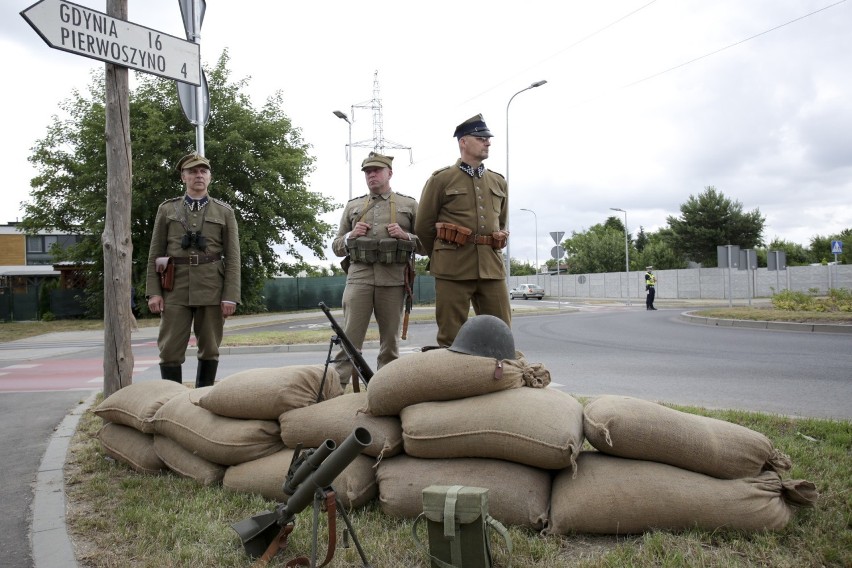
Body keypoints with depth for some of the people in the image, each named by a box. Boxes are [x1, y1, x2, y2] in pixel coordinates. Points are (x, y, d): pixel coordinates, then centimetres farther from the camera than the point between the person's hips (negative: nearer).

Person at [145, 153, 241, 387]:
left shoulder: (225, 212, 8)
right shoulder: (167, 209, 12)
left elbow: (232, 257, 2)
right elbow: (155, 253, 9)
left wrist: (230, 296, -7)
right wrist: (153, 292, -1)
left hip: (211, 288, 0)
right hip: (175, 288, 1)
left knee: (209, 349, 5)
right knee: (170, 350, -2)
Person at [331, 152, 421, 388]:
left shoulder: (409, 205, 12)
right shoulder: (352, 206, 17)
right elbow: (336, 247, 19)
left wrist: (406, 236, -7)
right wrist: (350, 236, -1)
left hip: (393, 279, 0)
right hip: (359, 277, 1)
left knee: (390, 340, 5)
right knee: (349, 338, -6)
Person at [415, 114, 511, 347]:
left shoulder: (499, 182, 15)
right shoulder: (441, 179, 1)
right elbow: (423, 227, 6)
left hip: (492, 267, 4)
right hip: (453, 270, -4)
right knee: (451, 337, 2)